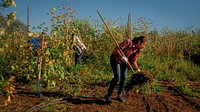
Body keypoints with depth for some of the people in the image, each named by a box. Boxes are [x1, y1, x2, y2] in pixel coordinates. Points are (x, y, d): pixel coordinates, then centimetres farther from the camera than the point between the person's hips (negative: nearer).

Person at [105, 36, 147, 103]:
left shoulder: (138, 50, -6)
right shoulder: (128, 42, -26)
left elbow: (134, 61, -1)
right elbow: (116, 49, -27)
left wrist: (137, 69, -14)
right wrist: (122, 57, -37)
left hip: (124, 63, 6)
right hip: (116, 60, -6)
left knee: (123, 78, -2)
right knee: (117, 77, -18)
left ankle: (119, 96, 15)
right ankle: (108, 95, -6)